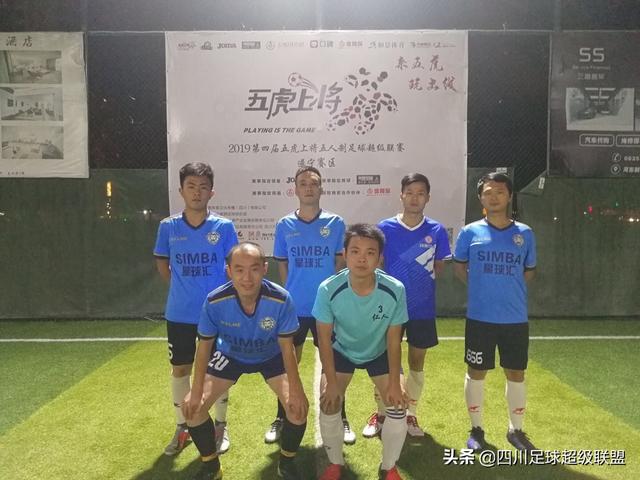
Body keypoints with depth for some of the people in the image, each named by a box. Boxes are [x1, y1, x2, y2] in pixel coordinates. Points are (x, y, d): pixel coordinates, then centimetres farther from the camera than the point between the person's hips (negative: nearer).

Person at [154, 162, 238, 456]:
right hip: (179, 313, 2)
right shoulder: (168, 227, -2)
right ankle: (182, 427, 30)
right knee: (180, 369, 11)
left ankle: (221, 426, 28)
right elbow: (162, 264, 11)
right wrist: (183, 288, 8)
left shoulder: (224, 227, -6)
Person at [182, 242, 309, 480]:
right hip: (229, 355, 1)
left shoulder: (281, 299, -34)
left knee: (299, 406, -17)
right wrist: (196, 391, -17)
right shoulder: (215, 301, -32)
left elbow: (287, 348, -22)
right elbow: (205, 346, -16)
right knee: (192, 406, -9)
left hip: (271, 356, -1)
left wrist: (296, 391, -24)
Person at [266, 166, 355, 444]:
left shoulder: (335, 223, -1)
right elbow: (282, 266, 9)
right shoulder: (284, 225, 2)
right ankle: (281, 419, 28)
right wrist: (291, 292, 5)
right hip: (293, 307, 1)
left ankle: (341, 419, 26)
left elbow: (340, 262, 4)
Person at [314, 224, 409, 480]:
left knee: (398, 407, -9)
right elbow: (324, 338, -19)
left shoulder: (395, 290, -31)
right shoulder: (328, 289, -33)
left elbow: (393, 340, -17)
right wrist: (331, 382, -18)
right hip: (341, 350, 0)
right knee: (328, 405, -10)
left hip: (380, 352, 1)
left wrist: (394, 384, -16)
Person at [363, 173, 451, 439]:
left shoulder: (437, 231, -3)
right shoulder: (385, 228, -6)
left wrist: (419, 284, 1)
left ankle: (410, 415, 30)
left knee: (417, 362, 12)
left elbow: (438, 268, 7)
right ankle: (380, 413, 26)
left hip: (422, 309, 1)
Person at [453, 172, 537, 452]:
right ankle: (476, 429, 26)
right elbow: (459, 266, 10)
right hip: (480, 317, -1)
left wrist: (509, 289, 4)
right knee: (476, 372, 8)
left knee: (516, 373, 12)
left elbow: (529, 271, 14)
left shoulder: (525, 233, 2)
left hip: (516, 318, 2)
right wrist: (481, 287, 3)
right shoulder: (470, 232, -2)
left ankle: (516, 430, 31)